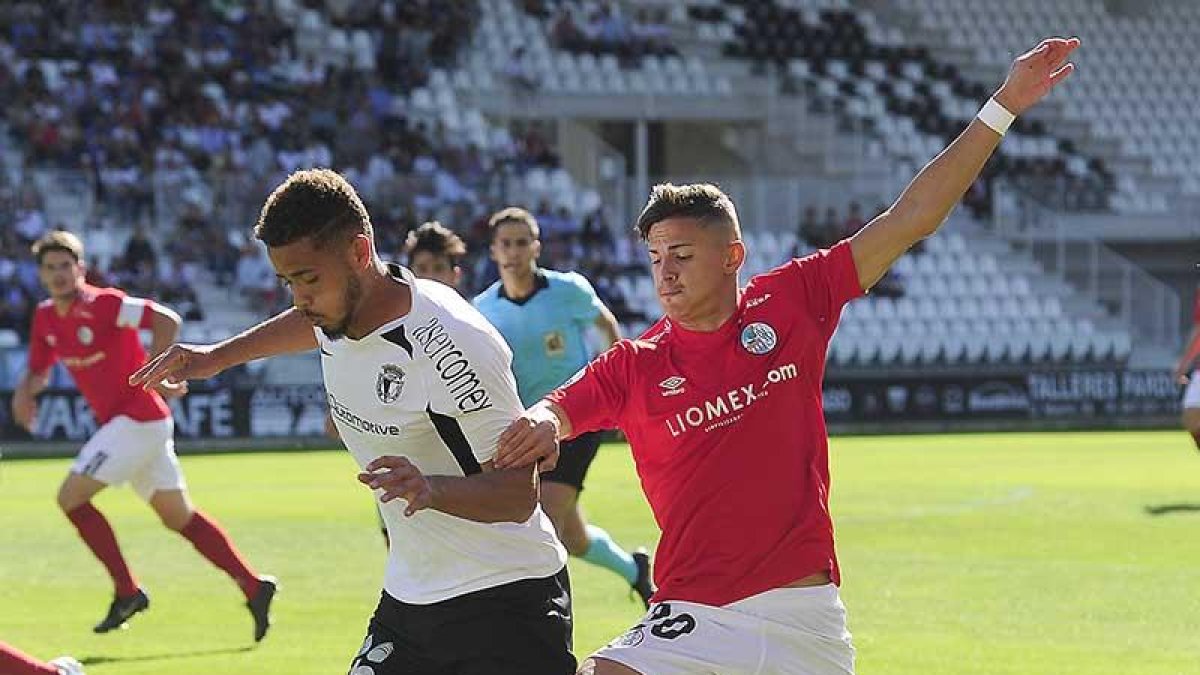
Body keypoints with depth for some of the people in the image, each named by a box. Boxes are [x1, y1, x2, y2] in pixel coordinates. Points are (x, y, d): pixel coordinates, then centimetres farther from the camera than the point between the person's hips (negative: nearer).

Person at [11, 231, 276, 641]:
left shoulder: (101, 304, -16)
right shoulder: (46, 318, 8)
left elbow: (167, 320, -24)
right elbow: (38, 371, 18)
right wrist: (25, 392, -4)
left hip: (137, 418, -9)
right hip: (119, 422, 9)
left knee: (71, 497, -9)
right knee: (179, 517, 10)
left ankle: (127, 592, -3)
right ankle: (253, 587, 10)